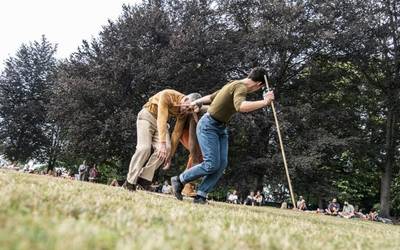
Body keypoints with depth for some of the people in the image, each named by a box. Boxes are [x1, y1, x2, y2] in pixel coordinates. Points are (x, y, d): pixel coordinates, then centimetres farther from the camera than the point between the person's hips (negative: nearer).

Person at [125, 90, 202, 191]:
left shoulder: (184, 113, -14)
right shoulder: (167, 96, -31)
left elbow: (177, 133, -12)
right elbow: (161, 119, -38)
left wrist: (170, 156, -12)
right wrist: (162, 144, -45)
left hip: (161, 122, 5)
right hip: (147, 116, -5)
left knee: (167, 148, -18)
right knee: (145, 148, -21)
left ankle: (143, 179, -13)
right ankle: (130, 181, -11)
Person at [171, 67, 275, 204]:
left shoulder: (234, 84, 13)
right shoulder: (241, 87, -17)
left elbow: (211, 97, 22)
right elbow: (240, 106, -39)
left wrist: (195, 103, 30)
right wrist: (264, 102, -36)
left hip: (221, 128, 10)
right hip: (208, 126, -10)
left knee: (222, 164, -3)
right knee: (212, 164, -13)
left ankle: (200, 195, -2)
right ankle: (179, 180, 6)